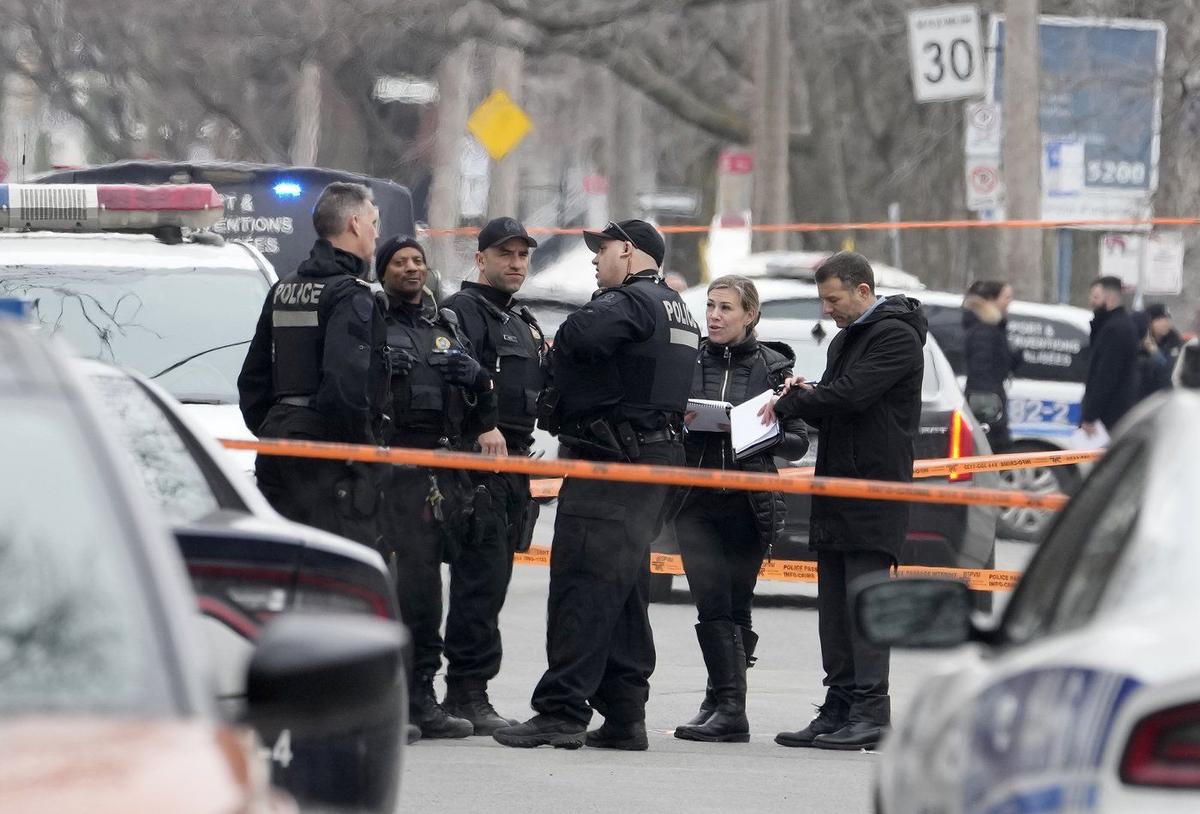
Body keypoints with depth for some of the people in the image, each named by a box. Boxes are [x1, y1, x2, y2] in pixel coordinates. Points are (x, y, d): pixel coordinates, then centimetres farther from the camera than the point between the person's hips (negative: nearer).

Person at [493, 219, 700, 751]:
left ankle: (562, 711, -14)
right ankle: (625, 716, 14)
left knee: (581, 586, -11)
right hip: (659, 456, 10)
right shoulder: (677, 313, 21)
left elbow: (577, 338, -31)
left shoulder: (630, 303, -12)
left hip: (612, 462, -10)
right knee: (626, 591, 13)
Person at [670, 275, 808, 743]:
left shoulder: (773, 366, 4)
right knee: (713, 604, -8)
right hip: (697, 502, 1)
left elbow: (798, 441, 6)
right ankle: (728, 709, -7)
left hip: (749, 506, -1)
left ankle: (722, 702, 8)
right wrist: (676, 421, -9)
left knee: (735, 607, 1)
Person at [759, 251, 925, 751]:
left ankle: (872, 714, -11)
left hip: (875, 488, -9)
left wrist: (789, 404, -9)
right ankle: (839, 711, 11)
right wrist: (805, 397, 3)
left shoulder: (896, 338, -9)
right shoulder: (844, 340, 22)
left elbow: (852, 394, -20)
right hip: (835, 490, 9)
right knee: (835, 608, 8)